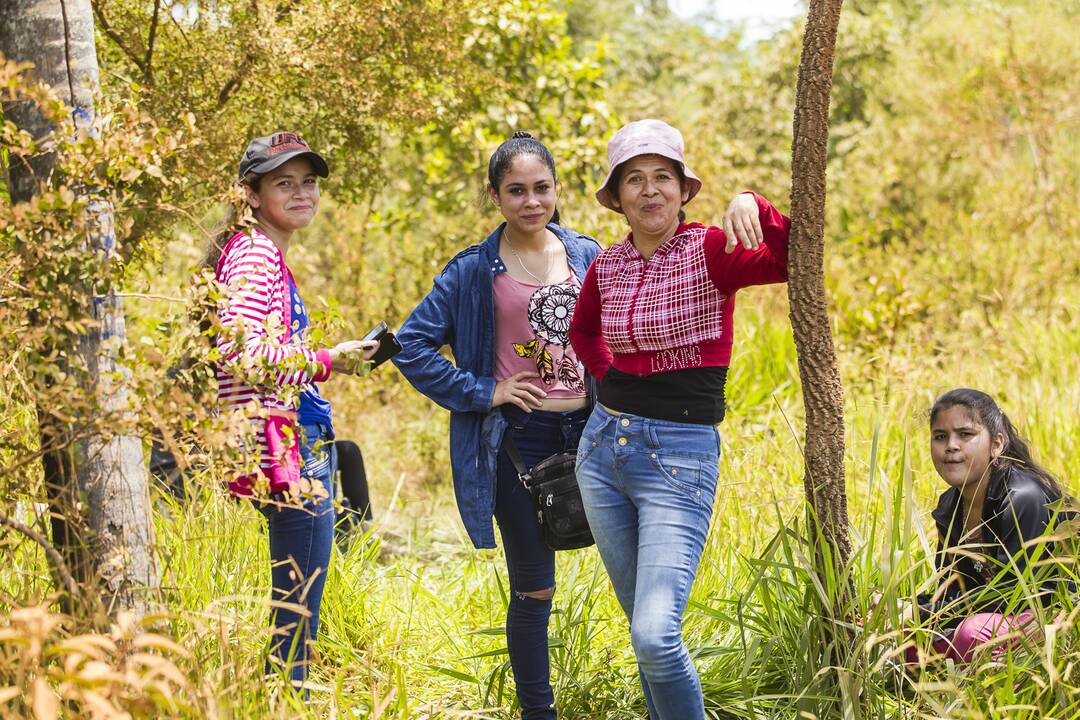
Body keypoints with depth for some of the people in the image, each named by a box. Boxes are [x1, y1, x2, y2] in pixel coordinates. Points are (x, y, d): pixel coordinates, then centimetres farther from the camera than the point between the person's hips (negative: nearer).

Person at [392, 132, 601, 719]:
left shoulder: (587, 258, 6)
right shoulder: (474, 271, -2)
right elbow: (412, 346, -3)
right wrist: (480, 391, -7)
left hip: (583, 432, 3)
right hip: (516, 441, -3)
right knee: (533, 589, 3)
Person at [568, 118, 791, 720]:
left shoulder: (710, 251, -10)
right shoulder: (608, 265, 6)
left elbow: (792, 261, -27)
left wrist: (754, 205, -40)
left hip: (680, 457, -6)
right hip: (603, 446, 6)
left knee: (656, 635, -18)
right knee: (645, 626, 14)